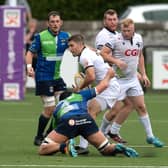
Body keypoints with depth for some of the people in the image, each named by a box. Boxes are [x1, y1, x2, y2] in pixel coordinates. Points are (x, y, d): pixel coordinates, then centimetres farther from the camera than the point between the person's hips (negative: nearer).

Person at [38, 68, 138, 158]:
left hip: (68, 121, -1)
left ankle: (64, 146, -22)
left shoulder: (58, 107, 38)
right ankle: (116, 148, -19)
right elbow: (103, 85, 42)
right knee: (107, 150, 16)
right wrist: (108, 75, 64)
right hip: (86, 119, 1)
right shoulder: (80, 95, 37)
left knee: (42, 150, 6)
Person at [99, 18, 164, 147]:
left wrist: (143, 74, 16)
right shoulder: (116, 40, -15)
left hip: (133, 79, 6)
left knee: (141, 107, 7)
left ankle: (150, 136, 13)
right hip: (118, 79, -6)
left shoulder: (138, 38, 6)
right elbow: (103, 53, -16)